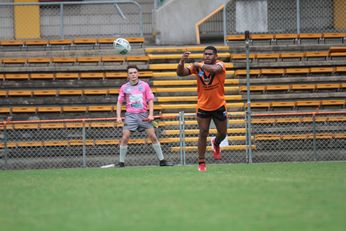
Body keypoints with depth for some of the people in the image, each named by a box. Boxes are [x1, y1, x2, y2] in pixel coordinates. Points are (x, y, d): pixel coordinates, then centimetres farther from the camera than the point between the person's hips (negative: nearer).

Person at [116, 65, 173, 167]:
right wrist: (118, 116, -1)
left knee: (153, 136, -4)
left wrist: (151, 114, -5)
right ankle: (121, 162, -3)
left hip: (143, 115, 0)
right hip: (130, 115, 0)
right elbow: (119, 102, 10)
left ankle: (162, 160, 4)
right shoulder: (124, 87, 6)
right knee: (125, 138, -11)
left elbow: (150, 100, 6)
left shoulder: (144, 85, 5)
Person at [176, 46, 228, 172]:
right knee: (203, 134, -5)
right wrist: (182, 62, -36)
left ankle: (216, 144, 48)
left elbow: (214, 69, -39)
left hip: (219, 106, 0)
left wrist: (199, 65, -30)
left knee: (222, 133, 13)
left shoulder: (220, 65, -14)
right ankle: (201, 163, 3)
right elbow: (180, 73, -18)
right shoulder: (197, 66, -8)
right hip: (203, 106, 0)